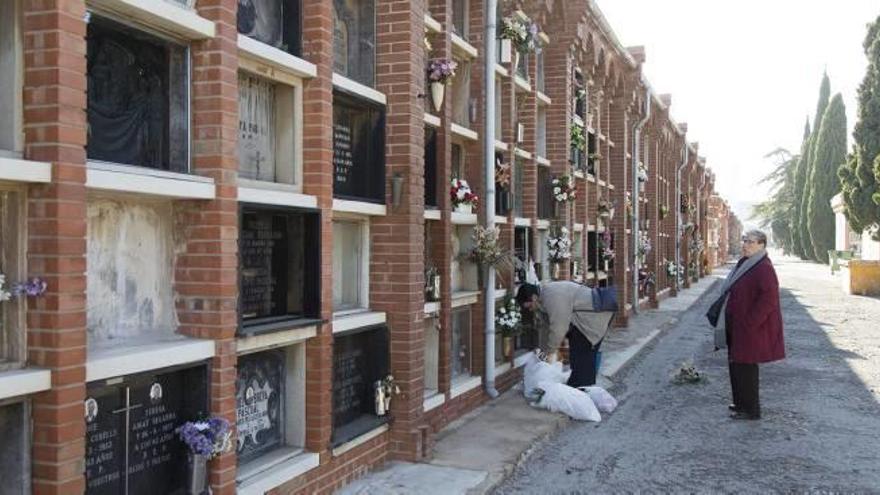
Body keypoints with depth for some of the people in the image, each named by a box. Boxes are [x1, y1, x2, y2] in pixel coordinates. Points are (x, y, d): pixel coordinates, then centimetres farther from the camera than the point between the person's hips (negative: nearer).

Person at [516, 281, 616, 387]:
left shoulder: (553, 297, -26)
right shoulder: (542, 300, 6)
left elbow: (558, 328, -26)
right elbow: (544, 327, 12)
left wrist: (549, 351, -14)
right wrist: (543, 352, 13)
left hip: (594, 315, -10)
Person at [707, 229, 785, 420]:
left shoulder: (764, 268, -18)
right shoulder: (744, 263, 12)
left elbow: (768, 299, -24)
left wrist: (748, 323, -22)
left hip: (750, 327, -10)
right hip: (737, 326, 10)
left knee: (745, 366, -3)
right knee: (736, 363, 16)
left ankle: (751, 409, 7)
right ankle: (742, 403, 29)